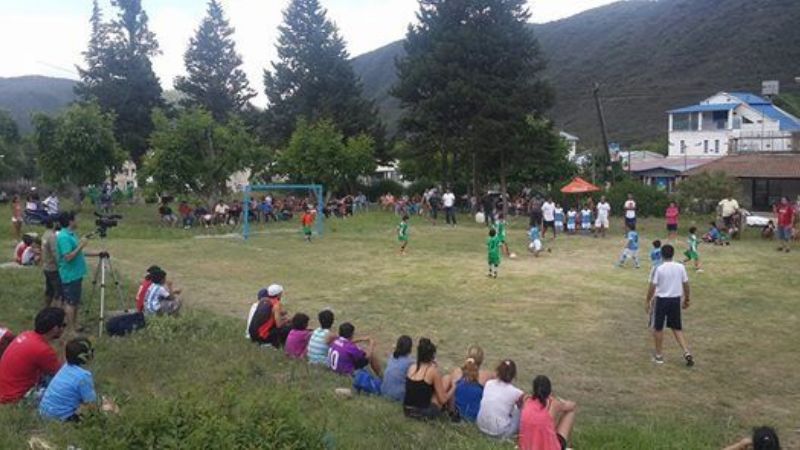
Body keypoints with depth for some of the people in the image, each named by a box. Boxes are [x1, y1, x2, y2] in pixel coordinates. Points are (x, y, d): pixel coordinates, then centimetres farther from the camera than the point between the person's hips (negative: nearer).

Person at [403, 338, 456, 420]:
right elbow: (443, 400, -6)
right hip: (424, 413, -6)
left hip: (407, 411, 6)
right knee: (447, 378, 9)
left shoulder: (412, 367, 5)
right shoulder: (433, 370, -11)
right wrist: (453, 388, 13)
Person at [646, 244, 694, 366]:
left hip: (661, 300, -4)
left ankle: (659, 355, 18)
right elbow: (686, 284, 5)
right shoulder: (680, 267, -2)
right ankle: (687, 352, 2)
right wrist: (687, 299, 18)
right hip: (676, 300, 4)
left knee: (658, 328, 10)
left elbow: (652, 287, -11)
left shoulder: (659, 269, -13)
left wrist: (647, 301, 0)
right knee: (677, 328, 15)